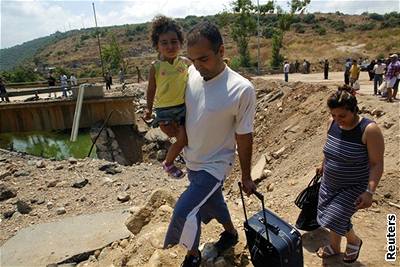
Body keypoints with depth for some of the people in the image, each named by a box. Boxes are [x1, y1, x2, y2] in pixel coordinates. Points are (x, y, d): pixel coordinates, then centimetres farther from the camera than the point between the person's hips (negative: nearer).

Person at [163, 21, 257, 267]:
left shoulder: (242, 89, -24)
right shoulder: (191, 73, -10)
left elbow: (244, 137, -15)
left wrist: (246, 177, -6)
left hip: (215, 165, -6)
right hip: (192, 160, 6)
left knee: (184, 212, -8)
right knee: (212, 201, 24)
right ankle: (231, 232, 54)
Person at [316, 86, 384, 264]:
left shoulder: (369, 130, -24)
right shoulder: (332, 123, -7)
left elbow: (377, 164, -20)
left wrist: (369, 192, -28)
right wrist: (323, 166, 23)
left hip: (353, 187, -5)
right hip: (329, 183, 6)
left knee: (335, 218, -7)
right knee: (330, 216, 16)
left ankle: (354, 241, 27)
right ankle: (334, 247, 42)